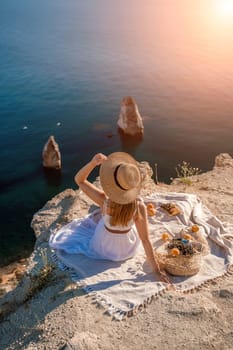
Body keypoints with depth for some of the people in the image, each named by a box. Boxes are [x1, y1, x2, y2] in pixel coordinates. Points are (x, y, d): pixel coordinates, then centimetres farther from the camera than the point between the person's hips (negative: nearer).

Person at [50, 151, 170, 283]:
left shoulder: (105, 201, -38)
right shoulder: (140, 207, -36)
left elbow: (79, 180, -25)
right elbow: (146, 240, -28)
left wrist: (93, 162, -44)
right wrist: (157, 269, -16)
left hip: (104, 249, -1)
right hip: (129, 249, 1)